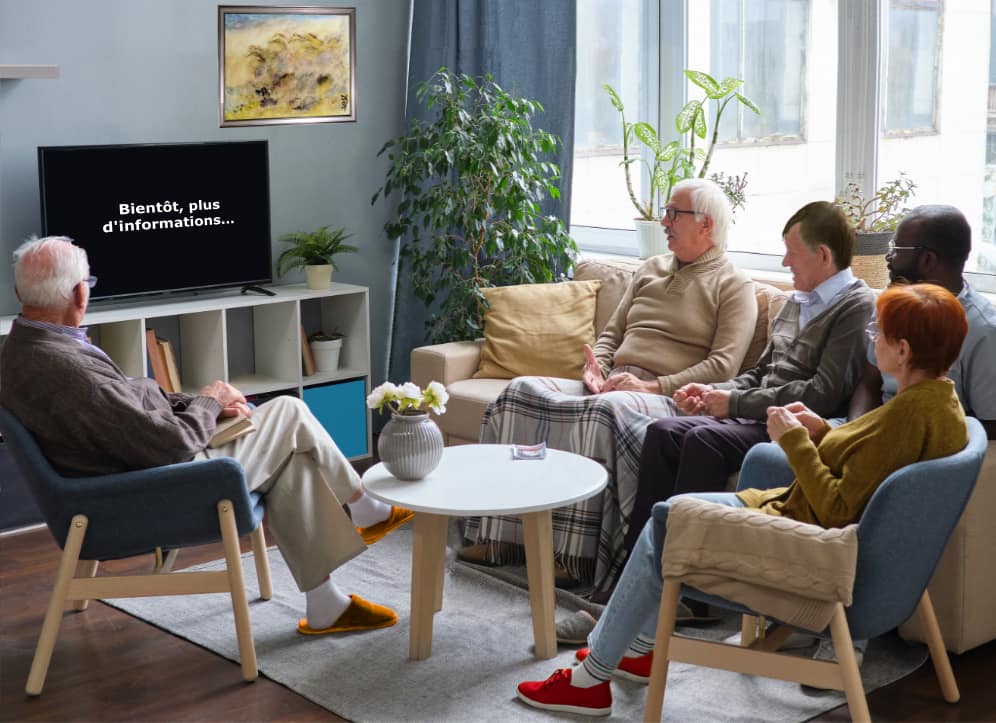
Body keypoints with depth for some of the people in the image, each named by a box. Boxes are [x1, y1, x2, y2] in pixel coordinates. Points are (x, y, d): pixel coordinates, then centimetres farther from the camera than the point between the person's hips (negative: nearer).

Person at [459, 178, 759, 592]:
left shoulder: (734, 286, 2)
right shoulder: (650, 270, 23)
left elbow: (723, 366, -9)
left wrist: (651, 387, -18)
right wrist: (595, 368, 1)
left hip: (672, 398, -7)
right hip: (611, 385, 7)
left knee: (605, 410, -39)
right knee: (523, 391, -14)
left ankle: (581, 556, -36)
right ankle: (501, 535, -14)